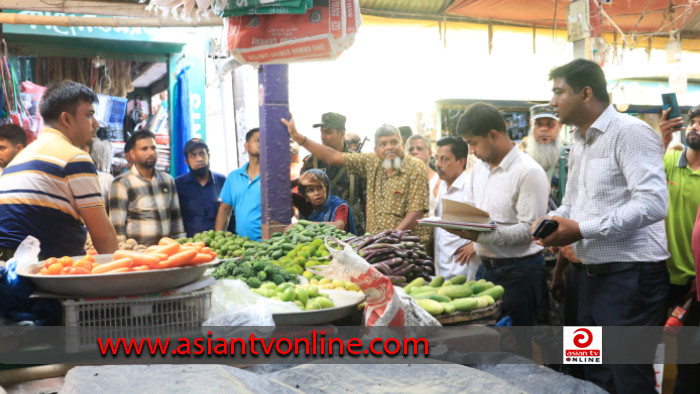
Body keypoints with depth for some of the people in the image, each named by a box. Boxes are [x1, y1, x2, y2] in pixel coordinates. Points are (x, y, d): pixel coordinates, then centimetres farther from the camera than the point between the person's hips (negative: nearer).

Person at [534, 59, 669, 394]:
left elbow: (653, 202, -24)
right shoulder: (579, 143, 14)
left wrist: (582, 229, -25)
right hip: (594, 276, 9)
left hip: (631, 277, -9)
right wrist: (550, 221, 1)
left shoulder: (630, 133, -13)